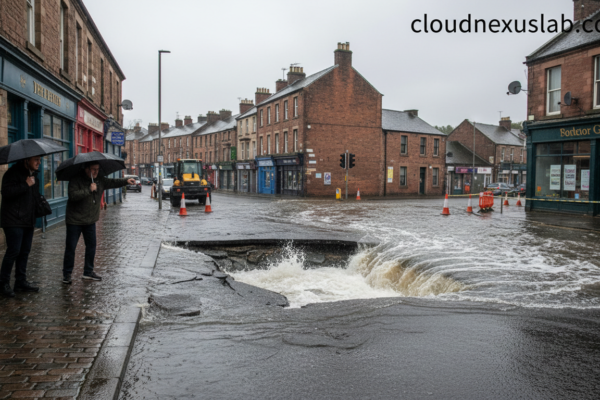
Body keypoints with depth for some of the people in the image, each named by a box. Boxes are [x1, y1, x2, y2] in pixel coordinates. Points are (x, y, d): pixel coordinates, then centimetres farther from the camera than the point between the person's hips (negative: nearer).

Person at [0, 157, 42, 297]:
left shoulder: (33, 175, 17)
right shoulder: (14, 172, -10)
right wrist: (26, 185, -22)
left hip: (28, 221, 8)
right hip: (14, 221, -8)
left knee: (25, 251, 11)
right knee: (13, 251, -7)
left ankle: (21, 282, 20)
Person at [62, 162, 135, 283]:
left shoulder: (100, 181, 6)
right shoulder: (75, 181, -14)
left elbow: (113, 183, 8)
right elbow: (73, 195, -26)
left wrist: (126, 181, -6)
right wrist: (89, 190, -29)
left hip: (90, 220, 6)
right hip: (74, 221, -6)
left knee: (91, 246, 9)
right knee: (70, 248, -1)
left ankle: (88, 272, 21)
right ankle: (67, 274, 12)